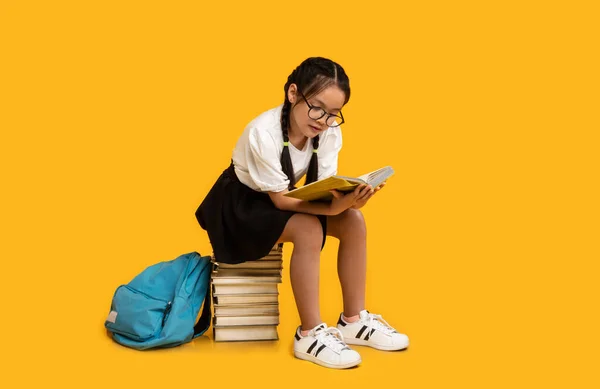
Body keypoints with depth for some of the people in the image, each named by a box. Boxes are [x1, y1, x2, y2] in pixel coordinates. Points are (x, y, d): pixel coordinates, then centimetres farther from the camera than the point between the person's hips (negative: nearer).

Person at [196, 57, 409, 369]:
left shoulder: (329, 132, -14)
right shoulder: (263, 132, -31)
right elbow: (280, 199, -29)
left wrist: (347, 199, -38)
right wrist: (332, 208, -43)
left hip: (281, 199, 6)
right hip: (241, 203, -6)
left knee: (353, 220, -14)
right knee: (309, 229, -33)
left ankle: (353, 320, -3)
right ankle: (310, 335, -21)